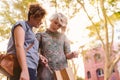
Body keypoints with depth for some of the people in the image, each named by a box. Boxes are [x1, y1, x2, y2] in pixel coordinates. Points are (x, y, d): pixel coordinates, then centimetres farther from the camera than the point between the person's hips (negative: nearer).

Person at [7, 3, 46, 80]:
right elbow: (19, 45, -14)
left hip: (31, 68, 9)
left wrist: (39, 56, 14)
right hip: (23, 68, -9)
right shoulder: (21, 25, 3)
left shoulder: (31, 31, 29)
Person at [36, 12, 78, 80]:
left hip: (61, 69, 1)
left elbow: (67, 55, 15)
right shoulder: (41, 35, 14)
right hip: (46, 70, -1)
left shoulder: (63, 36, 17)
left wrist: (72, 55, -8)